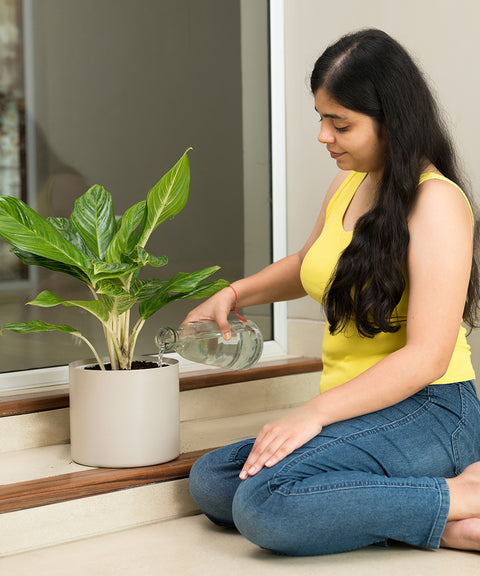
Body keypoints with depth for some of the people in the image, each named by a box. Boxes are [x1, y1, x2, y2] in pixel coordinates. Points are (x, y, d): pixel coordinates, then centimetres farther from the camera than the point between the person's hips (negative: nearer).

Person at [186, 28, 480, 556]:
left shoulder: (436, 201, -14)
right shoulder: (348, 185, 13)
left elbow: (427, 357, -21)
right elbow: (307, 266, 35)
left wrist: (315, 412, -24)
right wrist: (233, 294, 18)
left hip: (426, 413, -10)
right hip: (360, 415, 10)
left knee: (265, 502, -28)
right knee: (209, 482, -8)